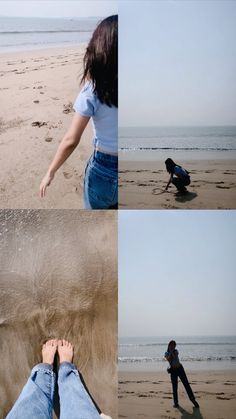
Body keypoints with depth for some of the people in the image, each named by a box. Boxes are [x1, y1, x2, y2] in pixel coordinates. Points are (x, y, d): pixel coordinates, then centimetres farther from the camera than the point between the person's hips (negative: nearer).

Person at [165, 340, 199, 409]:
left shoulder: (176, 351, 6)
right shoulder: (166, 353, 4)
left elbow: (175, 357, -15)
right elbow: (168, 359, -17)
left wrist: (172, 351, -12)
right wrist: (170, 352, -14)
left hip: (180, 368, 0)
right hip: (173, 371, 0)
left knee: (186, 384, -4)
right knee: (174, 387, -1)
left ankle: (193, 399, 1)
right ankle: (175, 402, 9)